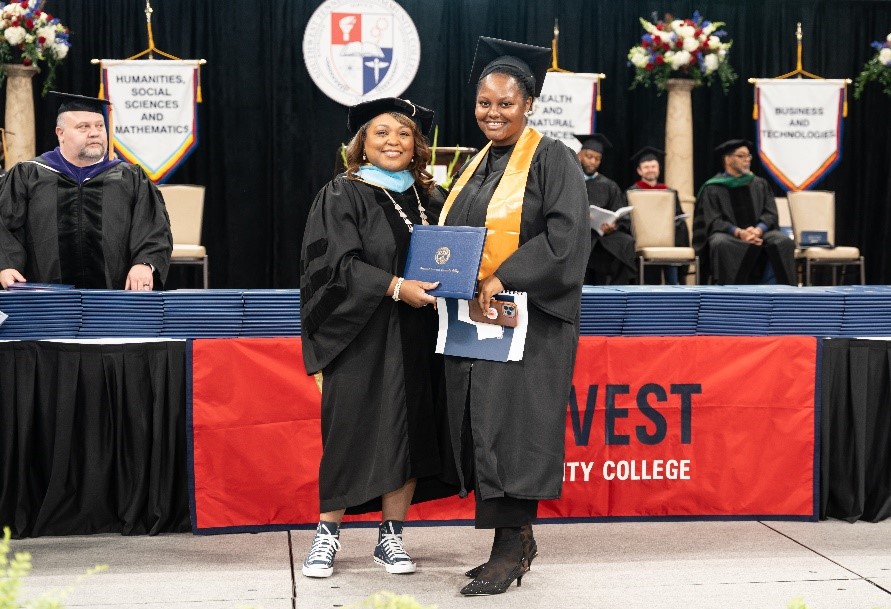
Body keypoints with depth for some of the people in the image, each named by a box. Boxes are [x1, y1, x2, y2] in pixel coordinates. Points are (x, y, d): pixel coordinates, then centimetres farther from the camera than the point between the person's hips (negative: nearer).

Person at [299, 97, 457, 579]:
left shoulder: (429, 200, 13)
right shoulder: (342, 195, -3)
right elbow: (337, 263, -13)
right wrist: (395, 287, -22)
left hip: (416, 338, 5)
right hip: (362, 336, -5)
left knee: (408, 431, 4)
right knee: (351, 432, -4)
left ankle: (391, 537, 13)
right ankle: (327, 536, 9)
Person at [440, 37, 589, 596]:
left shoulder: (551, 158, -5)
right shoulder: (477, 164, 18)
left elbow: (565, 233, -16)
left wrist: (505, 278, -22)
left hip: (526, 316, -7)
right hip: (473, 316, 7)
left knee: (511, 424, -9)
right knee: (481, 428, 6)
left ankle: (512, 548, -3)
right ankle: (517, 542, 14)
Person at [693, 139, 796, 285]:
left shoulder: (760, 184, 18)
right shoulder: (712, 189, 7)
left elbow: (770, 213, 8)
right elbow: (714, 221, -3)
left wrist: (758, 230, -16)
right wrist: (739, 232, -22)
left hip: (759, 233, 3)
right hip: (728, 235, -3)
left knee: (783, 242, -28)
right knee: (721, 244, -39)